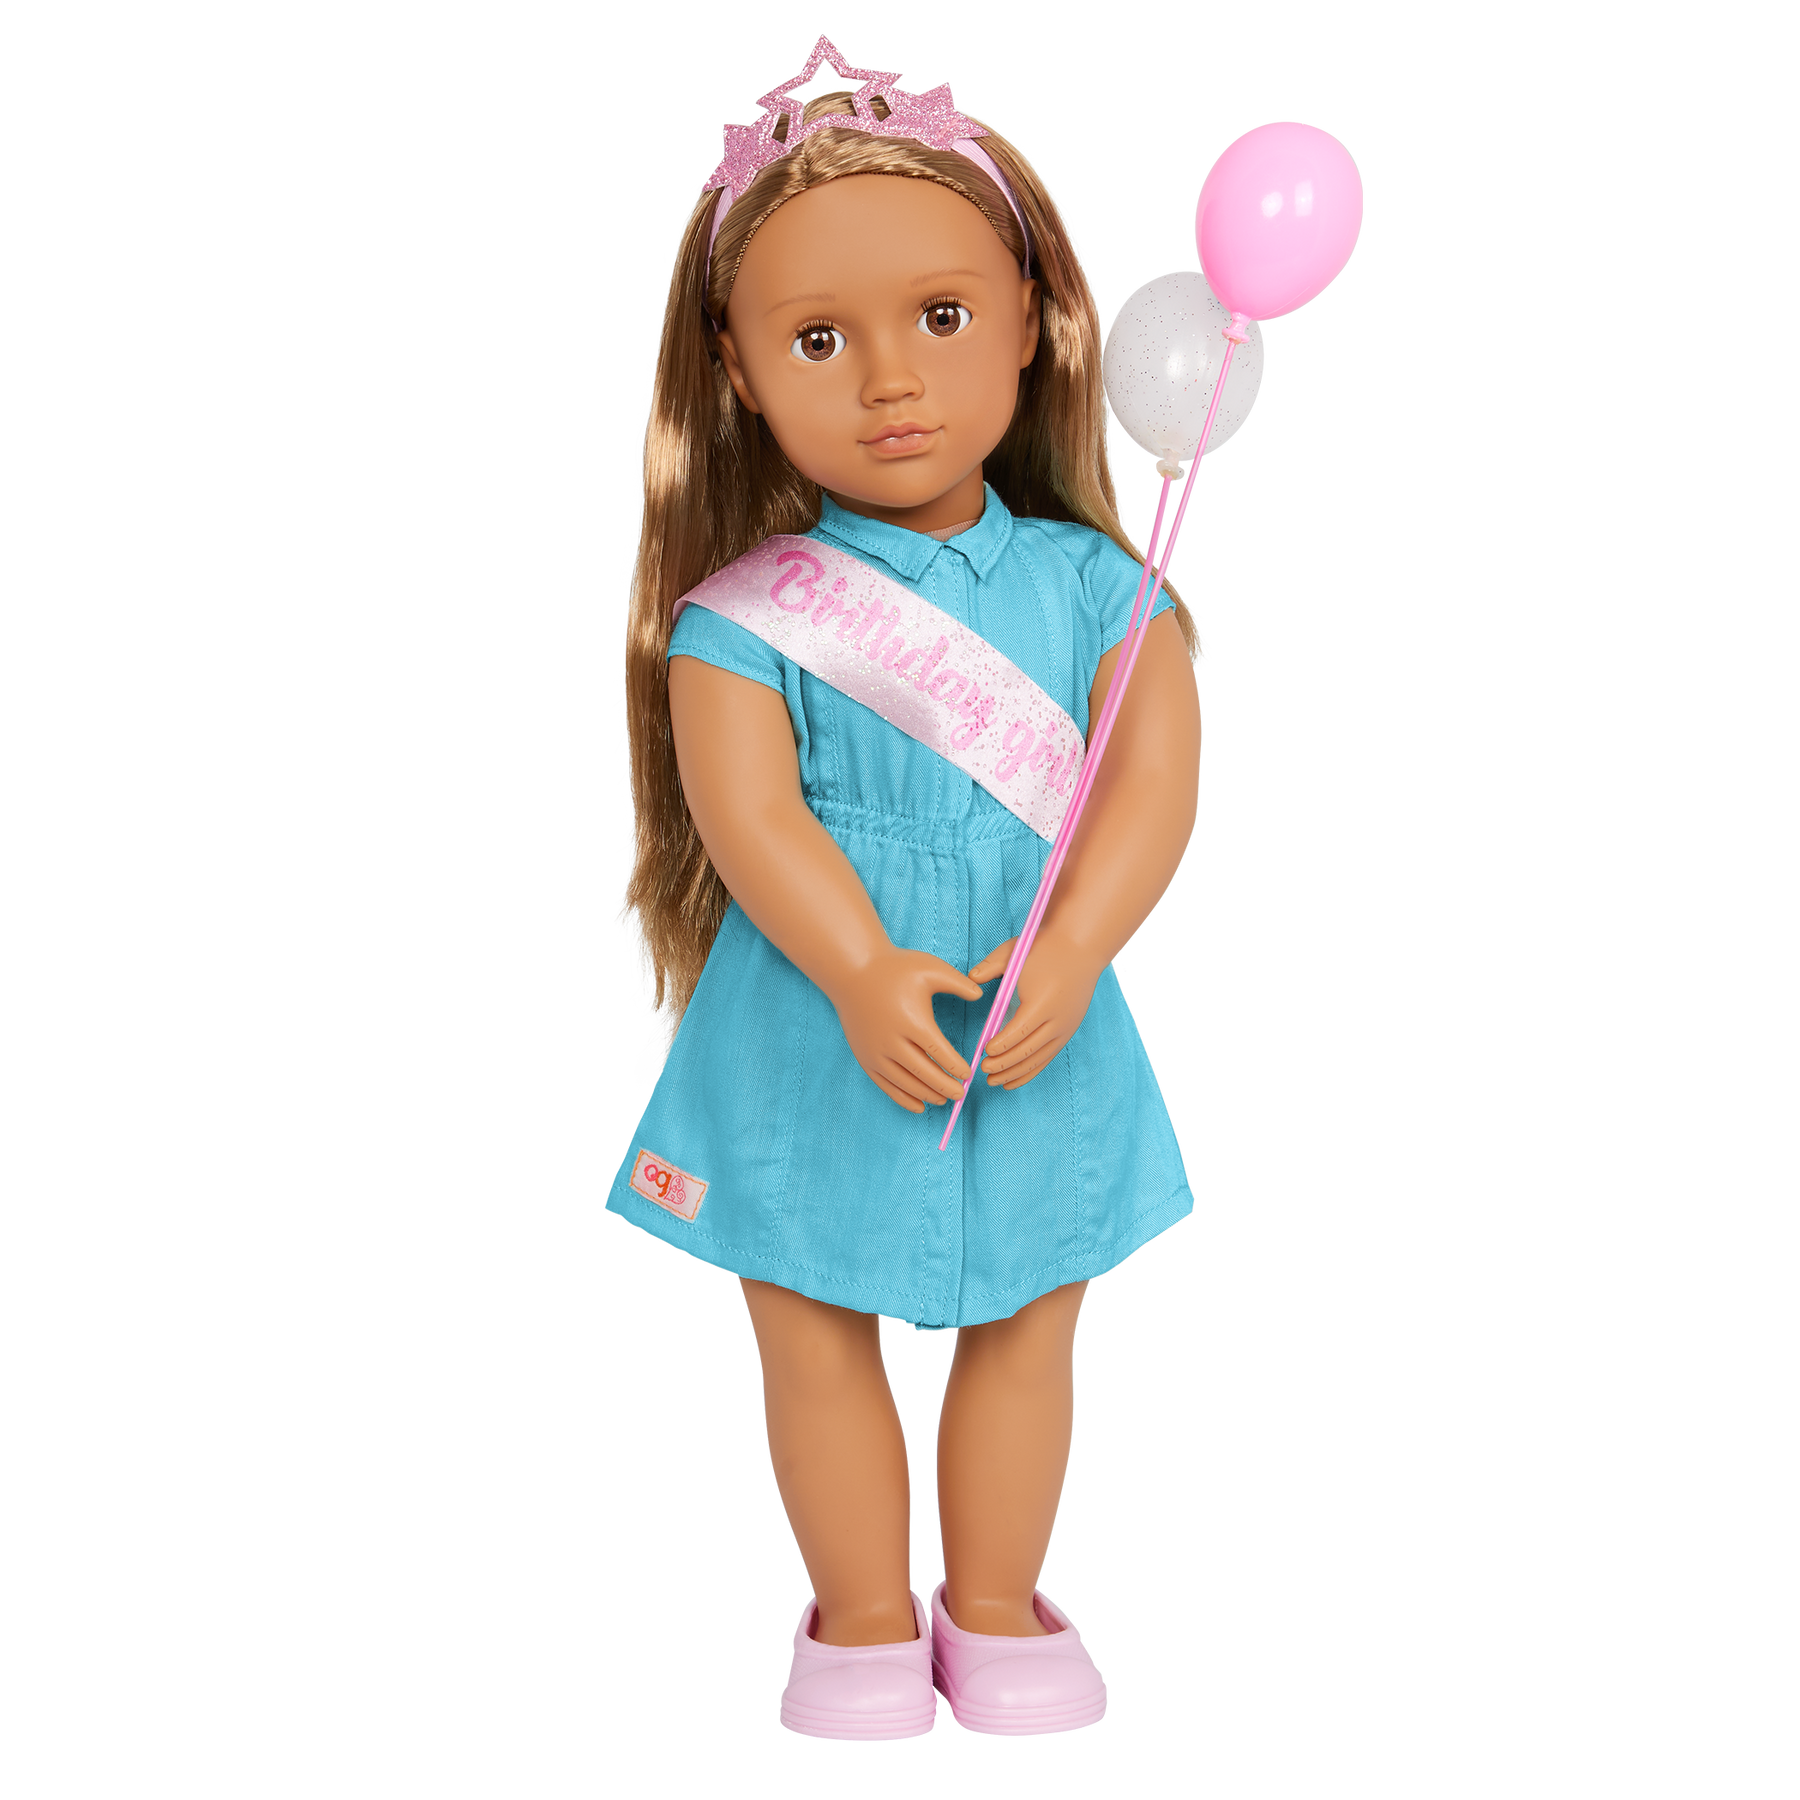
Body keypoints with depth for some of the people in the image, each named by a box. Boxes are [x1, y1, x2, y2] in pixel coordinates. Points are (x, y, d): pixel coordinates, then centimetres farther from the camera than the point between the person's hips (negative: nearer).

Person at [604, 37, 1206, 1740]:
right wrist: (866, 977, -32)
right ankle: (864, 1618, 33)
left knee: (1026, 1333, 15)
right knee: (813, 1342, 12)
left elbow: (1155, 783, -12)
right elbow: (746, 812, -18)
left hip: (1040, 1042, 2)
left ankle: (996, 1605, 36)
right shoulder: (742, 616, -10)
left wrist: (1064, 958, -26)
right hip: (811, 1053, -1)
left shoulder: (1096, 586, -5)